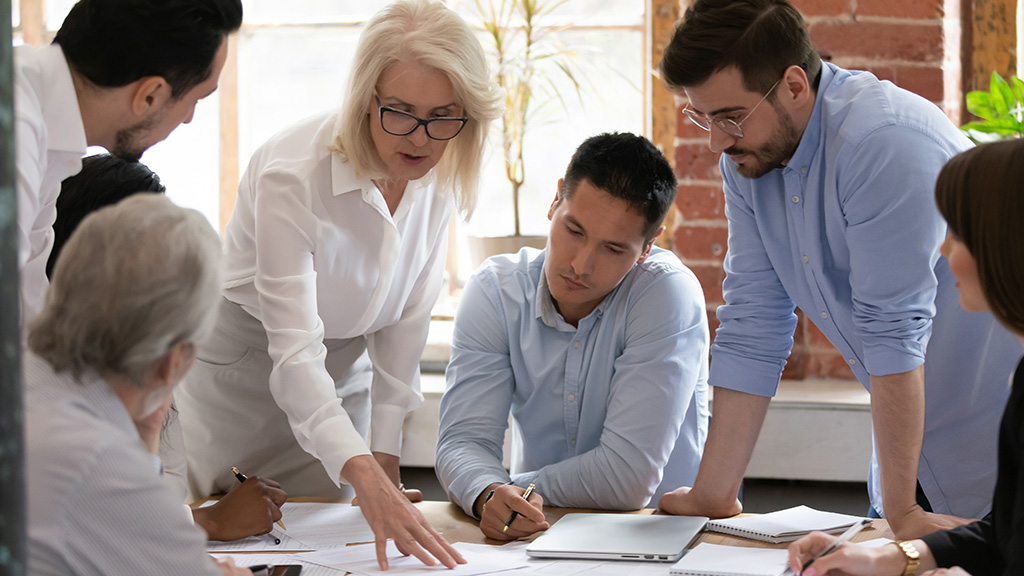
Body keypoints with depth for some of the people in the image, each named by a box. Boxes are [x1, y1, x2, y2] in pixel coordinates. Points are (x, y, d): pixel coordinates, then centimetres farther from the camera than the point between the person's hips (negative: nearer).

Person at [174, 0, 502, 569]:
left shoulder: (440, 172, -15)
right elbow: (294, 351, -40)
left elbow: (406, 320, -3)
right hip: (240, 367, -4)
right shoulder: (291, 175, -34)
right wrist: (367, 479, -53)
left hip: (344, 376, 5)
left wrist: (384, 452, -7)